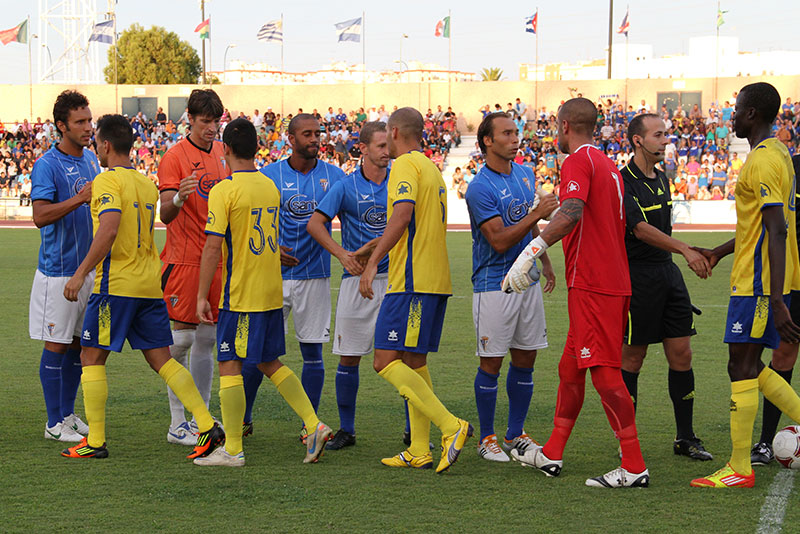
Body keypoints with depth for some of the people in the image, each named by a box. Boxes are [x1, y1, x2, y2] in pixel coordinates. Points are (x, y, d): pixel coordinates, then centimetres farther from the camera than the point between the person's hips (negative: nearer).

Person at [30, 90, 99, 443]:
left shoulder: (90, 159, 11)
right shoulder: (47, 165, -13)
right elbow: (40, 216, -23)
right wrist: (79, 199, -30)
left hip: (89, 268, 7)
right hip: (57, 271, -7)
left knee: (80, 344, 12)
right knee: (56, 345, -2)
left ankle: (69, 414, 23)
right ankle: (55, 423, 5)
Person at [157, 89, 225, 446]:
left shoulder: (224, 154, 11)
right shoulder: (175, 156, -8)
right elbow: (165, 215, -15)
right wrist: (178, 198, -34)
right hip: (184, 259, -6)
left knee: (207, 338, 9)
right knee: (181, 339, -4)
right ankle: (177, 423, 1)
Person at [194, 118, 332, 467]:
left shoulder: (223, 191, -13)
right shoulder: (270, 187, 9)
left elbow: (212, 247, -16)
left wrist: (202, 296, -13)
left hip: (240, 294, -7)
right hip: (272, 292, 7)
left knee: (229, 365, -1)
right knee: (270, 363, 17)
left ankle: (232, 450, -1)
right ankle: (314, 425, 9)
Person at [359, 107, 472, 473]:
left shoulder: (405, 165, -8)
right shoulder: (431, 168, 22)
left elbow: (402, 213, -23)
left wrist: (373, 261, -26)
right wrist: (368, 249, 38)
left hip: (411, 281, -10)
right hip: (436, 279, 10)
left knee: (386, 361, -12)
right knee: (413, 363, 12)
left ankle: (451, 426, -20)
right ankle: (419, 451, 11)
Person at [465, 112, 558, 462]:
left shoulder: (525, 175, 11)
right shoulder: (480, 188, -14)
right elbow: (500, 240, -19)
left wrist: (545, 261, 26)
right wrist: (536, 213, -24)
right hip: (494, 285, -7)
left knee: (525, 359, 9)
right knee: (491, 363, -1)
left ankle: (515, 434, 19)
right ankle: (487, 438, 9)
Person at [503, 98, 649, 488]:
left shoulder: (578, 161, -10)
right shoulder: (609, 165, 19)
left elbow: (571, 213, -27)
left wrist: (531, 252, -31)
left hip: (592, 286, -10)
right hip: (614, 281, 10)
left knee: (604, 373, -8)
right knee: (570, 368, 16)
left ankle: (634, 468, -8)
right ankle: (551, 456, 24)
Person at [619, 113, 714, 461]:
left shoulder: (662, 179, 14)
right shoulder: (622, 182, -13)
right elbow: (641, 229, -25)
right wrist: (686, 250, -33)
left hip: (668, 273, 7)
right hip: (638, 274, -7)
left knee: (681, 354, 4)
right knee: (632, 358, 0)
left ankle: (685, 438, 11)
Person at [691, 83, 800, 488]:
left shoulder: (763, 160, -17)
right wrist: (719, 252, 31)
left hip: (756, 282, -10)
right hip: (763, 280, 10)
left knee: (742, 368, -6)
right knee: (750, 367, 14)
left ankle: (740, 469, -3)